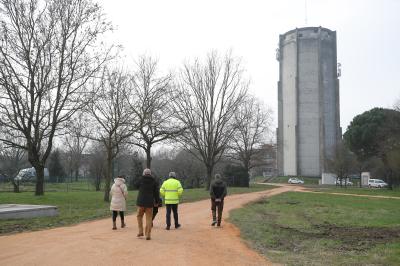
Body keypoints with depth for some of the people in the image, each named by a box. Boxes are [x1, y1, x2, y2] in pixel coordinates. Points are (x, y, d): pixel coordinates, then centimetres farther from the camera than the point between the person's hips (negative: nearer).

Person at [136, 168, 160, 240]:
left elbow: (136, 185, 18)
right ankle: (148, 235, 3)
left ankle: (140, 232, 13)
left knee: (139, 216, 18)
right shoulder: (154, 181, 0)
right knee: (149, 218, 5)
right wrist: (157, 201, 11)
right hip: (150, 202, 0)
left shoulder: (141, 179, -2)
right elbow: (156, 192, 1)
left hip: (141, 202, 0)